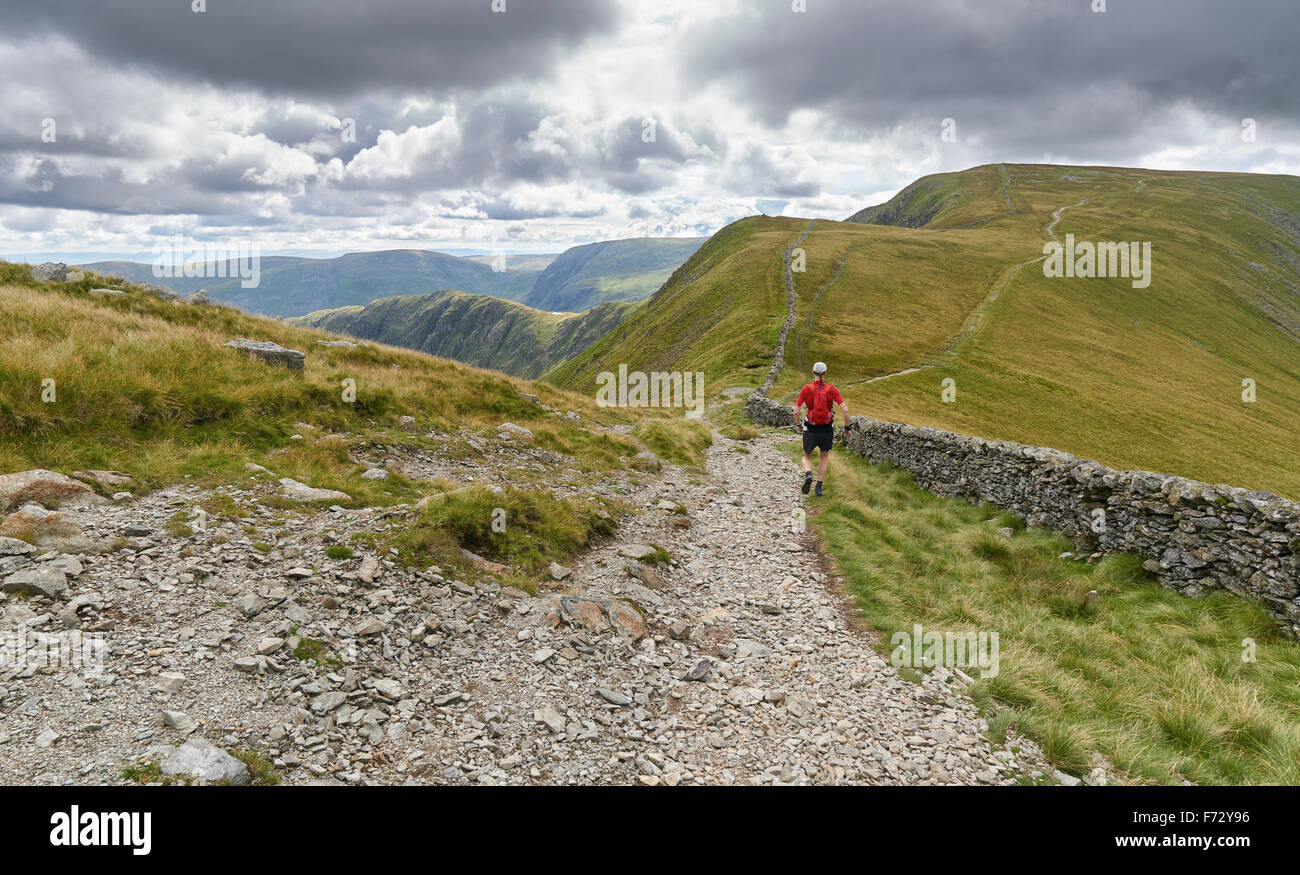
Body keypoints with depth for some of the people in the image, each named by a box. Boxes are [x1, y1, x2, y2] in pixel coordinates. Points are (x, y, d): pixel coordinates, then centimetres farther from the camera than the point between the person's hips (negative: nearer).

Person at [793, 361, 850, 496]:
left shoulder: (806, 389, -8)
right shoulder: (832, 390, -5)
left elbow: (796, 411, -11)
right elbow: (845, 410, -10)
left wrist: (798, 425, 8)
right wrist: (847, 428, 3)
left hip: (811, 431, -1)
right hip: (827, 430, 1)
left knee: (807, 457, 21)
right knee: (824, 456, 25)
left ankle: (808, 475, -11)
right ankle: (819, 486, 20)